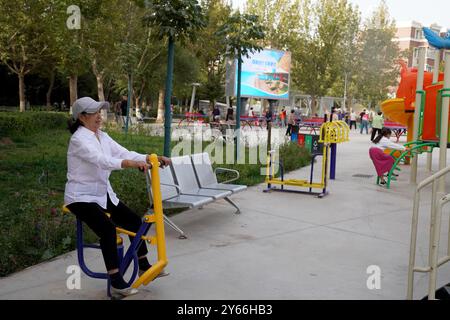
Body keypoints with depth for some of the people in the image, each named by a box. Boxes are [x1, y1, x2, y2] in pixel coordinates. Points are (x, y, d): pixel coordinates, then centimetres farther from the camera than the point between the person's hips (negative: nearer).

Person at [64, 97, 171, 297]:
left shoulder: (102, 136, 8)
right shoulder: (79, 139, -18)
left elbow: (124, 153, -1)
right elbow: (101, 160, -34)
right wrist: (131, 163, -48)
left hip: (104, 194, 8)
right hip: (81, 197, -8)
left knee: (135, 221, 3)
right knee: (108, 229, -28)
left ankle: (143, 266, 19)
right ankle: (115, 281, -18)